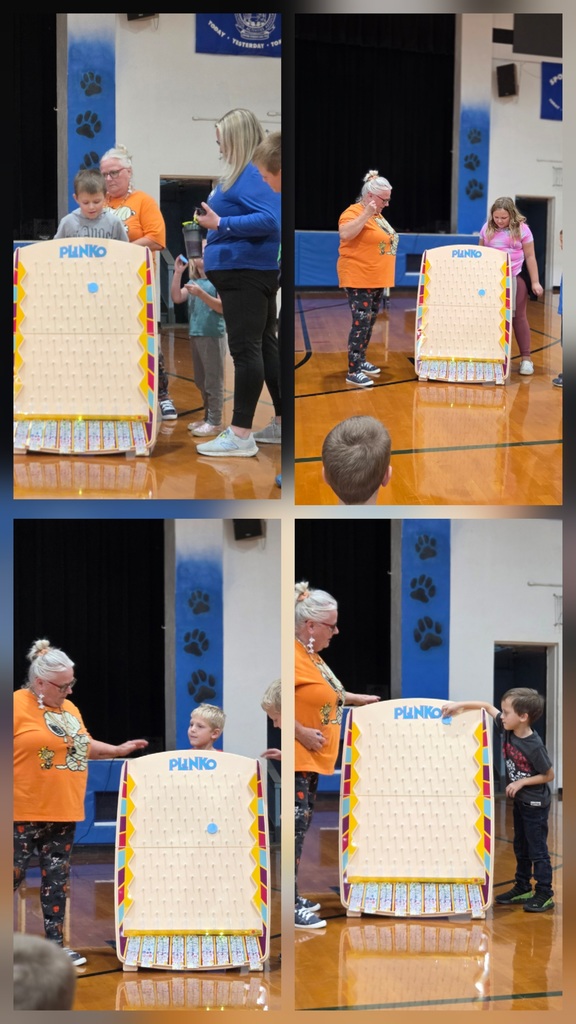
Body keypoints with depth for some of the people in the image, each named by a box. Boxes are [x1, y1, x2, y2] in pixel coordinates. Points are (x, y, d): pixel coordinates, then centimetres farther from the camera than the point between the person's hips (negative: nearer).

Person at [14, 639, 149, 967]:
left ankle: (55, 943, 14)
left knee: (57, 878, 9)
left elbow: (84, 744, 26)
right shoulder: (18, 706, -12)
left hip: (64, 813, 7)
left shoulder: (69, 708, 13)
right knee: (14, 875, -4)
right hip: (25, 815, -7)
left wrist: (118, 750, 20)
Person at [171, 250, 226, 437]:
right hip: (196, 335, 8)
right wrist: (177, 273, -3)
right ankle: (207, 417, 23)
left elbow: (223, 307, -15)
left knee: (213, 381, -6)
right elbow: (176, 297, 3)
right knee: (201, 381, 14)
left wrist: (201, 294, -25)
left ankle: (215, 422, -5)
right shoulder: (193, 282, 13)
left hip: (213, 336, -8)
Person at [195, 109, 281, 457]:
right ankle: (283, 423, 22)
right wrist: (215, 218, 9)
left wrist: (221, 224, -25)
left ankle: (241, 435, -10)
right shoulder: (246, 172, 14)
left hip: (246, 272, -11)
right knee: (265, 345, 15)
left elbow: (270, 219, -27)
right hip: (258, 272, 11)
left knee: (246, 349, -10)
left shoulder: (254, 174, -17)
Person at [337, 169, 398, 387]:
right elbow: (345, 234, -31)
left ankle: (361, 361, 26)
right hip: (358, 279, -9)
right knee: (361, 322, -13)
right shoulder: (354, 212, -14)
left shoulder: (376, 214, 14)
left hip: (375, 280, 9)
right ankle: (353, 372, -12)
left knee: (370, 321, 14)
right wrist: (366, 215, -29)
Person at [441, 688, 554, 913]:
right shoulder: (507, 729, -8)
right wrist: (459, 705, -7)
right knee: (520, 848, 17)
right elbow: (487, 706, 1)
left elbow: (549, 775, -18)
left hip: (535, 804, -8)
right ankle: (522, 888, 28)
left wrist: (521, 782, -18)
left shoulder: (534, 746, -28)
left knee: (537, 850, -2)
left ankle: (544, 895, 5)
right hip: (520, 801, 8)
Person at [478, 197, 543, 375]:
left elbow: (530, 257, -3)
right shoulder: (487, 228, 2)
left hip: (515, 277, -2)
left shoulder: (521, 229, -6)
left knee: (518, 317, 2)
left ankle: (526, 358, 7)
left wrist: (535, 282, -4)